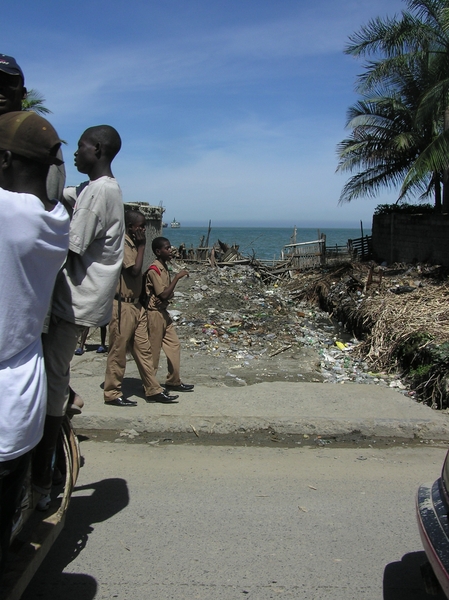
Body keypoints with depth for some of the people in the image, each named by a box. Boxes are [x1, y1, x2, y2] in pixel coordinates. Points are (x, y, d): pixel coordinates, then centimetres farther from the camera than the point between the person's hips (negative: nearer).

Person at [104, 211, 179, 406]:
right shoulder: (123, 244, -13)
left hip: (136, 305, 9)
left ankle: (153, 390, 17)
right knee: (118, 351, 0)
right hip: (122, 305, -9)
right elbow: (135, 270, -22)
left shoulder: (132, 244, 15)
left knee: (143, 349, 11)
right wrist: (142, 246, -12)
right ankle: (112, 393, 11)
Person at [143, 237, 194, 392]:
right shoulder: (154, 270, -17)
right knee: (154, 350, 0)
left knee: (174, 345, 11)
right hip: (155, 313, -9)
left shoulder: (164, 268, 11)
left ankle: (173, 381, 20)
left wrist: (171, 293, 1)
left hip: (163, 312, 9)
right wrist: (177, 277, -20)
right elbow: (164, 294, -23)